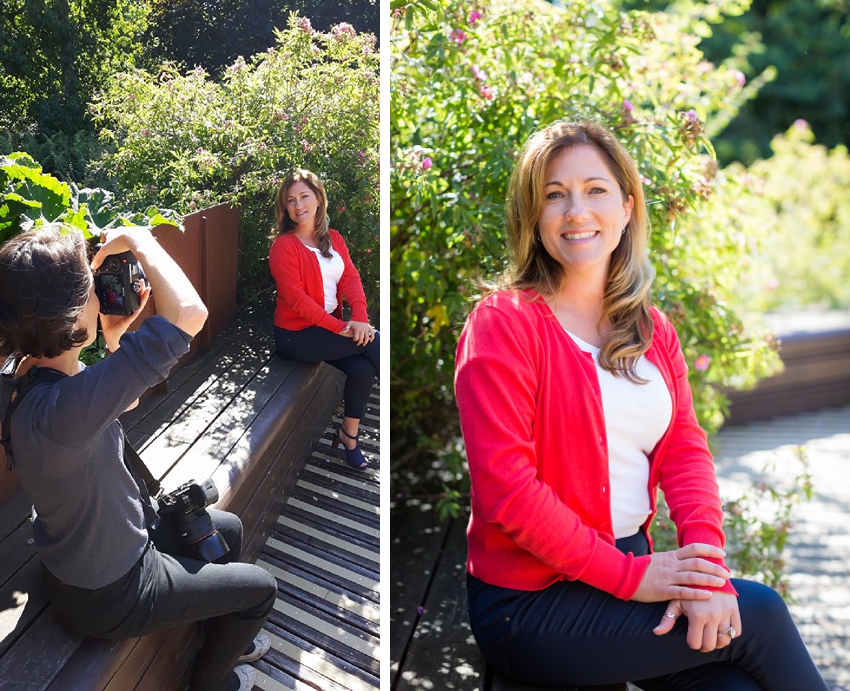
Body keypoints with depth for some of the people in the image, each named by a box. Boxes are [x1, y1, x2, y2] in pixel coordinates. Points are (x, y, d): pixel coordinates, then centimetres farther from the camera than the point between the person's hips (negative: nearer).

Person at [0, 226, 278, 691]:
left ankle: (225, 639, 50)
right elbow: (188, 314, -49)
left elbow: (121, 403, 7)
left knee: (228, 530, 27)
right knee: (260, 588, 12)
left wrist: (114, 335, -9)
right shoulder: (52, 411, -42)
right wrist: (136, 239, -32)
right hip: (105, 596, -8)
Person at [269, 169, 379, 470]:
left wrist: (359, 318, -19)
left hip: (332, 326, 6)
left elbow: (350, 278, -2)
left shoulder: (333, 239, 9)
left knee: (362, 367, -17)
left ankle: (349, 434, 4)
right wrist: (340, 327, -22)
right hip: (297, 335, -6)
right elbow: (296, 299, -19)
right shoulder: (283, 246, -12)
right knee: (374, 342, -16)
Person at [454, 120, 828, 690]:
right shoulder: (504, 323, -12)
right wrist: (630, 576, -17)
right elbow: (504, 486, -18)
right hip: (529, 600, -5)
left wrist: (706, 567, -14)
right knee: (760, 613, -11)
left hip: (631, 565, 6)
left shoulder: (652, 329, 10)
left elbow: (685, 449, 2)